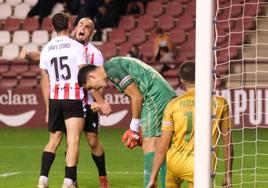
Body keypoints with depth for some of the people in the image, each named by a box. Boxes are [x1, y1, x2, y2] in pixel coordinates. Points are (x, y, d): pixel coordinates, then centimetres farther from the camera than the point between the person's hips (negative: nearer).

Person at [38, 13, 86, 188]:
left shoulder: (46, 49, 9)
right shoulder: (77, 47, -4)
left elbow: (45, 81, 12)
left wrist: (48, 108, 18)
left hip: (54, 99, 4)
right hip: (74, 98, -4)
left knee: (53, 141, 15)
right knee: (73, 141, -6)